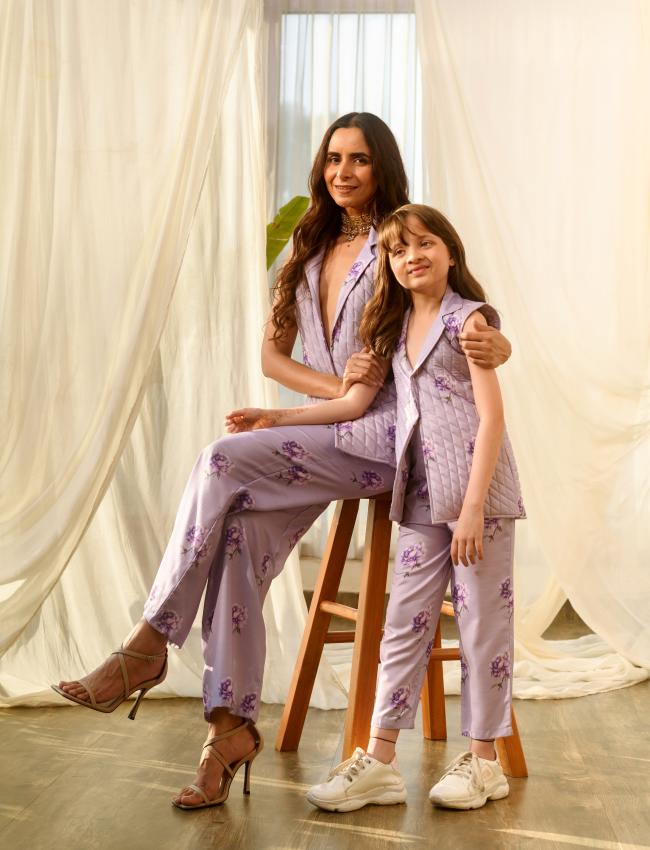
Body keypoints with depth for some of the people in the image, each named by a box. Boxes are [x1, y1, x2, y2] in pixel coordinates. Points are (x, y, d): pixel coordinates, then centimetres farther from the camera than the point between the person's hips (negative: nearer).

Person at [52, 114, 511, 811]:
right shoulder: (308, 250, 17)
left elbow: (480, 330, -1)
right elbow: (272, 354, 14)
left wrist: (491, 346, -27)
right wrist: (336, 384, -5)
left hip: (382, 438, -5)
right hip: (322, 437, 5)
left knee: (223, 460, -25)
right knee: (238, 536, -19)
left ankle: (148, 644, -18)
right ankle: (230, 726, -15)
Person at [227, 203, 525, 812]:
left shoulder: (469, 318, -4)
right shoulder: (395, 327, 16)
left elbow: (491, 417, -10)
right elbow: (355, 402, 18)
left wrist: (473, 506, -16)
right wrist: (275, 419, 13)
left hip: (477, 491, -6)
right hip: (422, 498, 6)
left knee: (482, 623, 1)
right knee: (404, 623, 5)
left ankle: (483, 761, 12)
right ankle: (379, 762, 8)